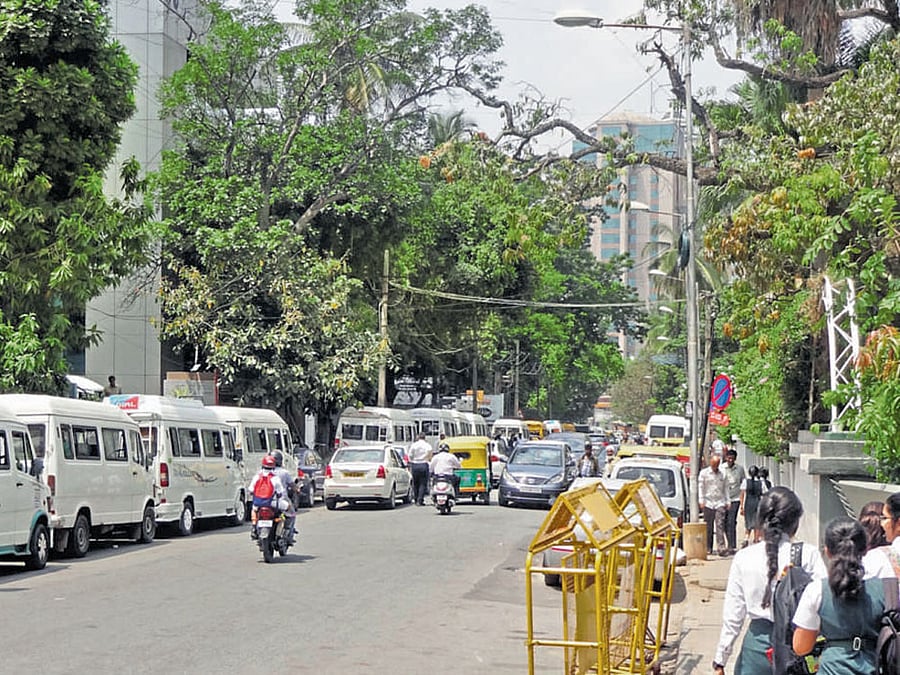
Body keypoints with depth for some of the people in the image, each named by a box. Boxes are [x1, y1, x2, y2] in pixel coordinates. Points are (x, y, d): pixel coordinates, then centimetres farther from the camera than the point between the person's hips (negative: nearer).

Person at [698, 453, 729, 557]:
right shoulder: (704, 473, 6)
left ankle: (721, 547, -15)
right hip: (708, 503, -1)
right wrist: (701, 501, -3)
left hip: (720, 503, 1)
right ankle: (708, 548, 10)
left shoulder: (722, 473, 12)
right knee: (708, 527, 3)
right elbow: (701, 487, 5)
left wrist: (727, 501, 11)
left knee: (720, 525, -10)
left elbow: (725, 488, 16)